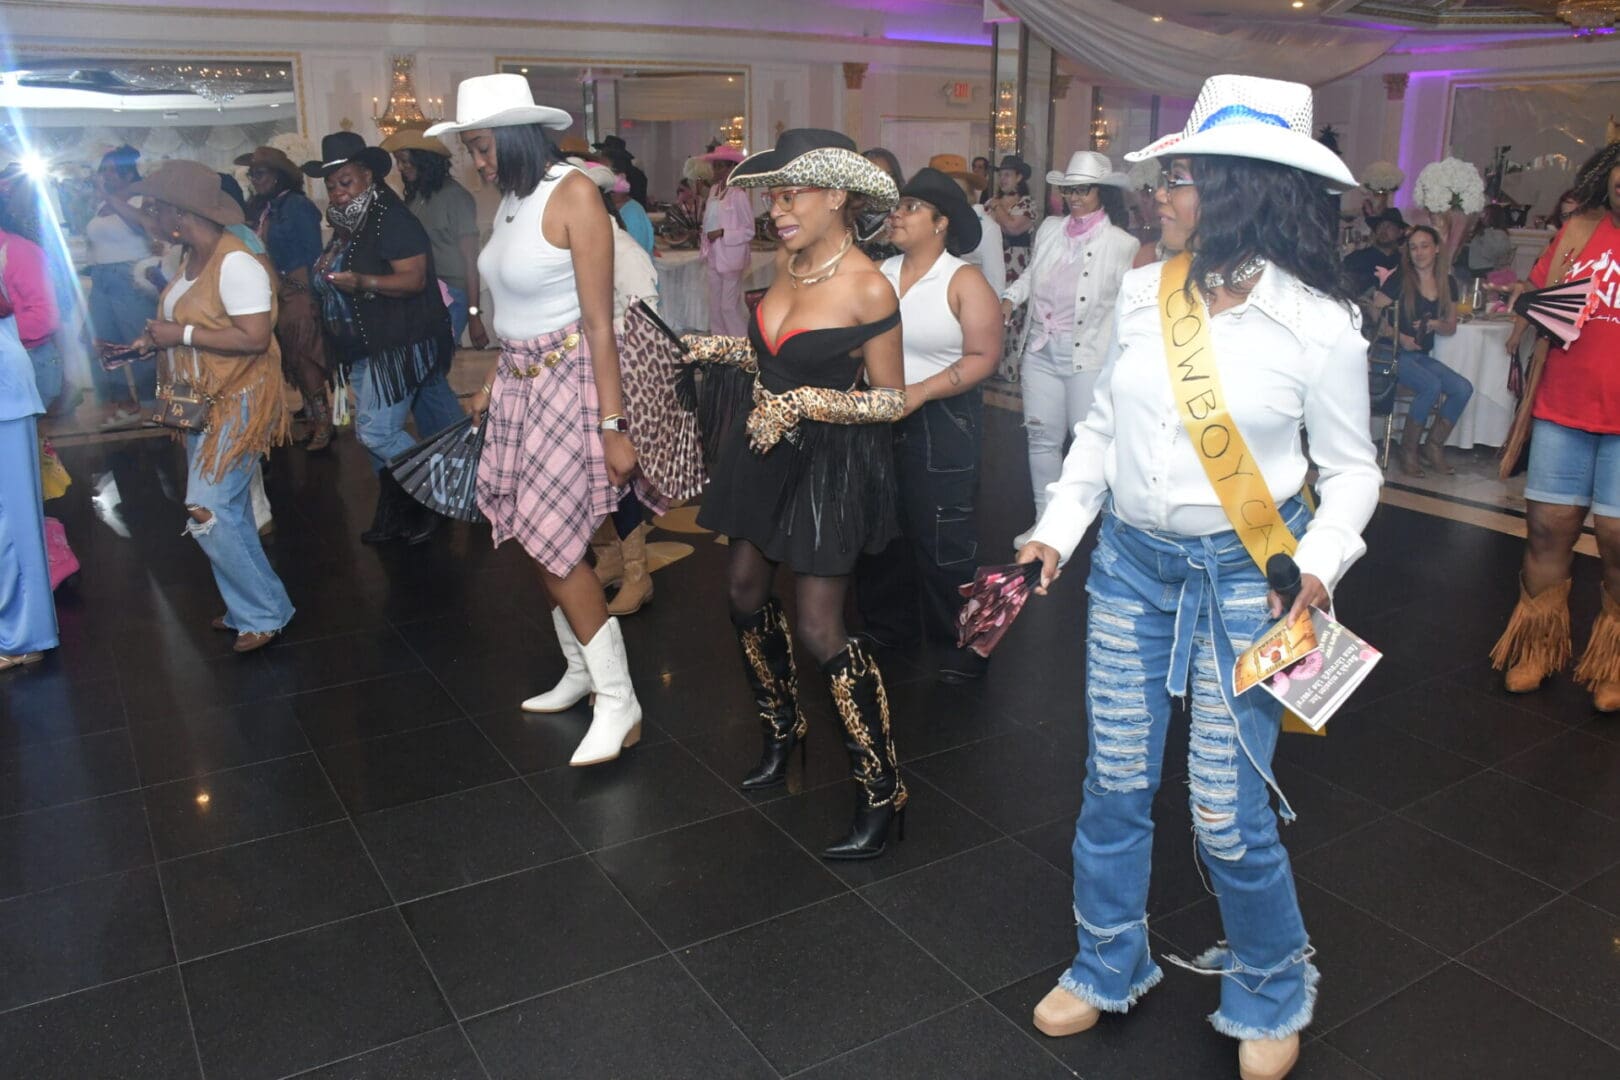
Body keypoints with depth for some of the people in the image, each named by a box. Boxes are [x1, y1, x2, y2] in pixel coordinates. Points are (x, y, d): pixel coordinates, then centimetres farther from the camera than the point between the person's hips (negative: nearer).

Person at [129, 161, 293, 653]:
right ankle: (247, 607, 26)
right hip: (204, 404, 10)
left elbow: (255, 337, -27)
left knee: (209, 512, -12)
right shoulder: (192, 260, 9)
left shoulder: (236, 263, -20)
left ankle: (263, 614, 2)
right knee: (228, 512, 15)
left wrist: (181, 335, -22)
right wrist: (152, 340, 9)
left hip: (237, 404, -10)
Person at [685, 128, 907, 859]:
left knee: (818, 628, -7)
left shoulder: (868, 288, -18)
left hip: (830, 465, -8)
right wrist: (722, 350, 2)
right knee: (745, 589, 14)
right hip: (767, 450, 8)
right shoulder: (788, 261, 3)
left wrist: (802, 403, -22)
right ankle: (782, 730, 39)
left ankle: (883, 794, 8)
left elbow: (892, 400, -14)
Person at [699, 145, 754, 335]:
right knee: (715, 306, 12)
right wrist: (704, 244, 6)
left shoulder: (739, 195, -13)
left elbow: (749, 231, -13)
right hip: (714, 258, 7)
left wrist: (722, 233, -18)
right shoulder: (713, 191, 8)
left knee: (729, 306, -6)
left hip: (731, 259, -7)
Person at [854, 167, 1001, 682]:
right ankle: (886, 623, 33)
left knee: (942, 540, 0)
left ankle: (963, 642, 17)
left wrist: (920, 392, -22)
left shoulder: (964, 282, -7)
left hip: (942, 422, -5)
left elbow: (984, 356, -14)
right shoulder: (882, 273, 7)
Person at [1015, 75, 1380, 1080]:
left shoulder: (1319, 323, -10)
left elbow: (1351, 467, -1)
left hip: (1243, 576, -4)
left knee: (1228, 816, 0)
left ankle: (1272, 992, 31)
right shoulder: (1146, 293, 0)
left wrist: (1319, 563, -17)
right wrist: (1057, 531, 4)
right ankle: (1109, 967, 36)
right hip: (1131, 563, 4)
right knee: (1115, 784, 12)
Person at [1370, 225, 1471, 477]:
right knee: (1432, 385, -30)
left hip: (1423, 356, 5)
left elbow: (1451, 326, 16)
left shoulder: (1448, 283, 9)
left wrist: (1434, 324, -6)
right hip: (1396, 354, -5)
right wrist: (1399, 337, -14)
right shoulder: (1400, 281, -5)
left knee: (1464, 389, -16)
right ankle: (1408, 450, -14)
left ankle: (1434, 446, 2)